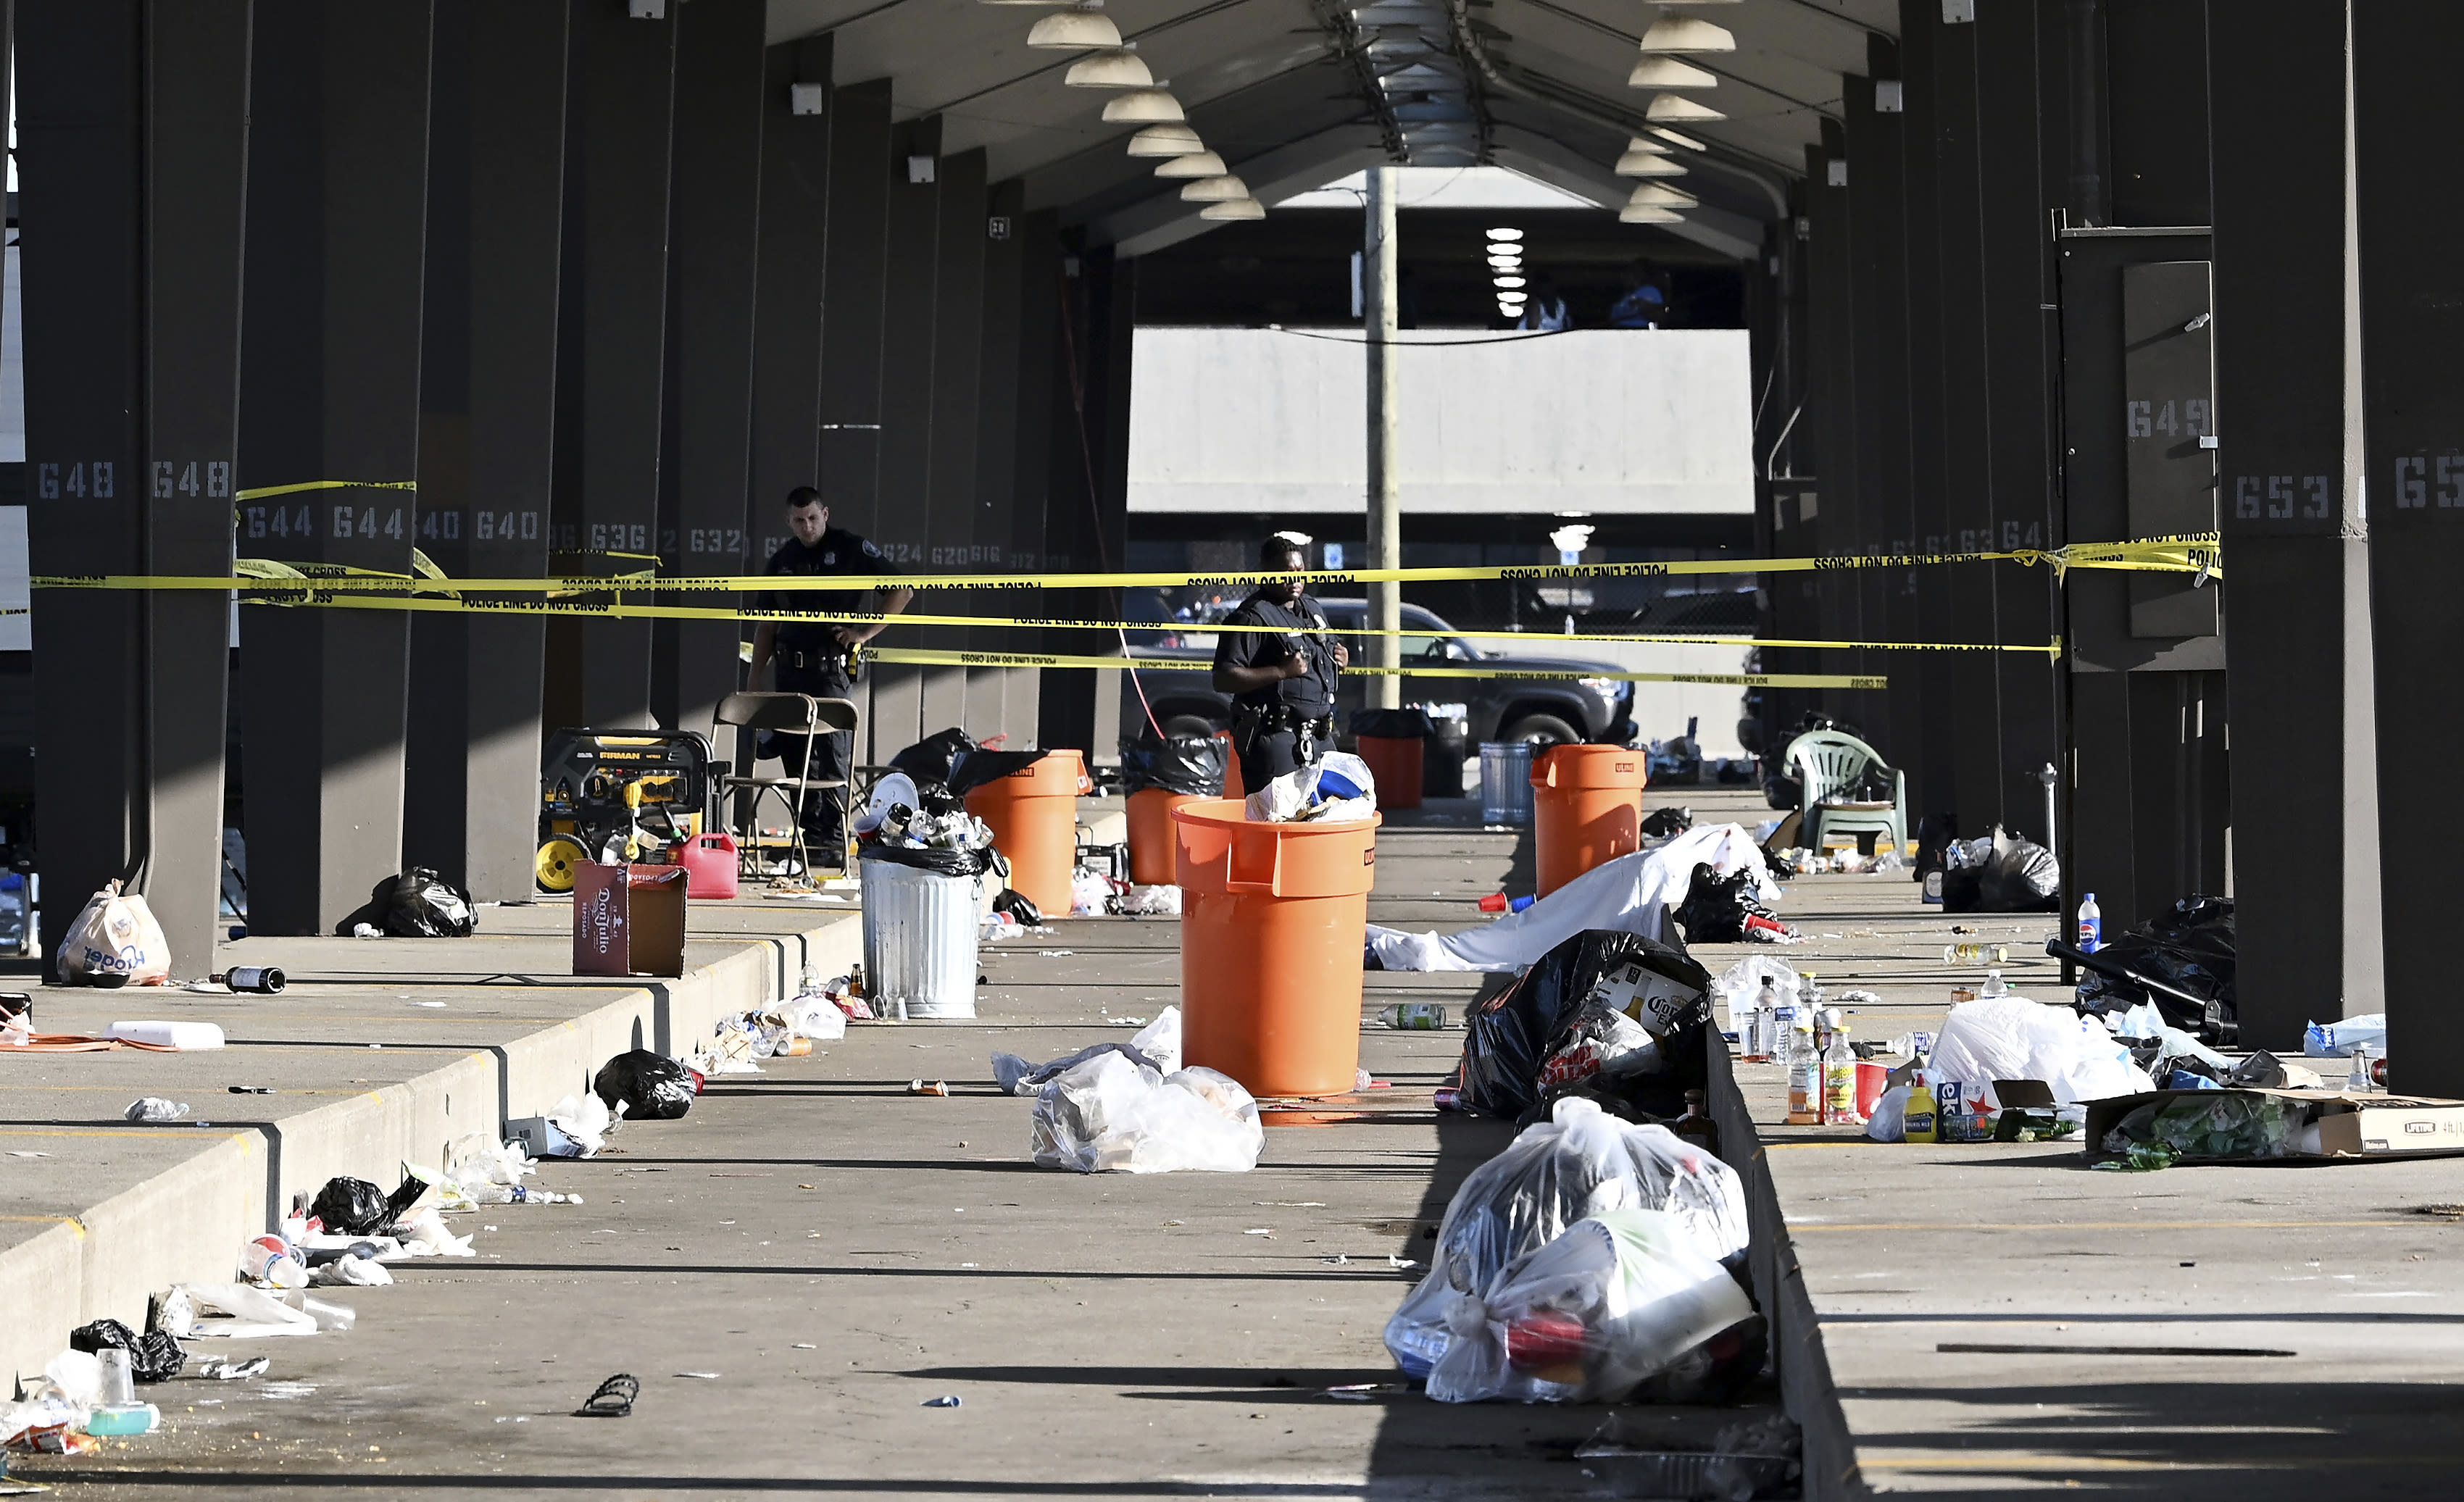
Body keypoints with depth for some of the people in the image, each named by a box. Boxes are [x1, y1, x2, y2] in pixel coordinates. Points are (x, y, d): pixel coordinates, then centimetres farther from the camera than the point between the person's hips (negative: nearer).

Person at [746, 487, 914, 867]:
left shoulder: (850, 549, -1)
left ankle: (833, 842, -11)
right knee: (795, 755, 5)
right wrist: (755, 680, 12)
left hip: (832, 668, -6)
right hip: (790, 669, 6)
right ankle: (806, 838, 12)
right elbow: (767, 625, 19)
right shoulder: (782, 560, 15)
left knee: (831, 754, -10)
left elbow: (902, 591, -2)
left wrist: (865, 632, -8)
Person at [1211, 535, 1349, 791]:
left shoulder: (1312, 609, 17)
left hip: (1321, 738, 9)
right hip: (1274, 738, -9)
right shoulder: (1251, 617, -10)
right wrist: (1281, 671, -24)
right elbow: (1223, 680, -20)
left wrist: (1341, 659, 11)